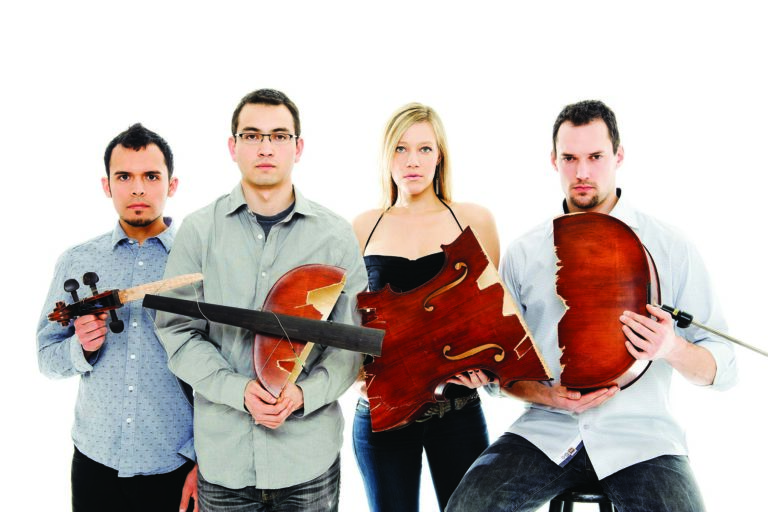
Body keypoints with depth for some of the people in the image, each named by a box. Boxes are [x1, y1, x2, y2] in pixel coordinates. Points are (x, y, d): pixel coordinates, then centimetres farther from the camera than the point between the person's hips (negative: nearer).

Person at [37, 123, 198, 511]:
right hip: (96, 462, 2)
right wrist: (81, 347, -14)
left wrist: (205, 457, -11)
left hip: (178, 466, -2)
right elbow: (47, 357, 6)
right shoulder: (76, 262, 3)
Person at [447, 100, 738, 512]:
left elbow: (722, 368, 3)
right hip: (545, 432, 1)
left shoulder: (671, 249, 2)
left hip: (640, 436, 0)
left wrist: (673, 350, -18)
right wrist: (547, 395, -9)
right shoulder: (523, 254, 6)